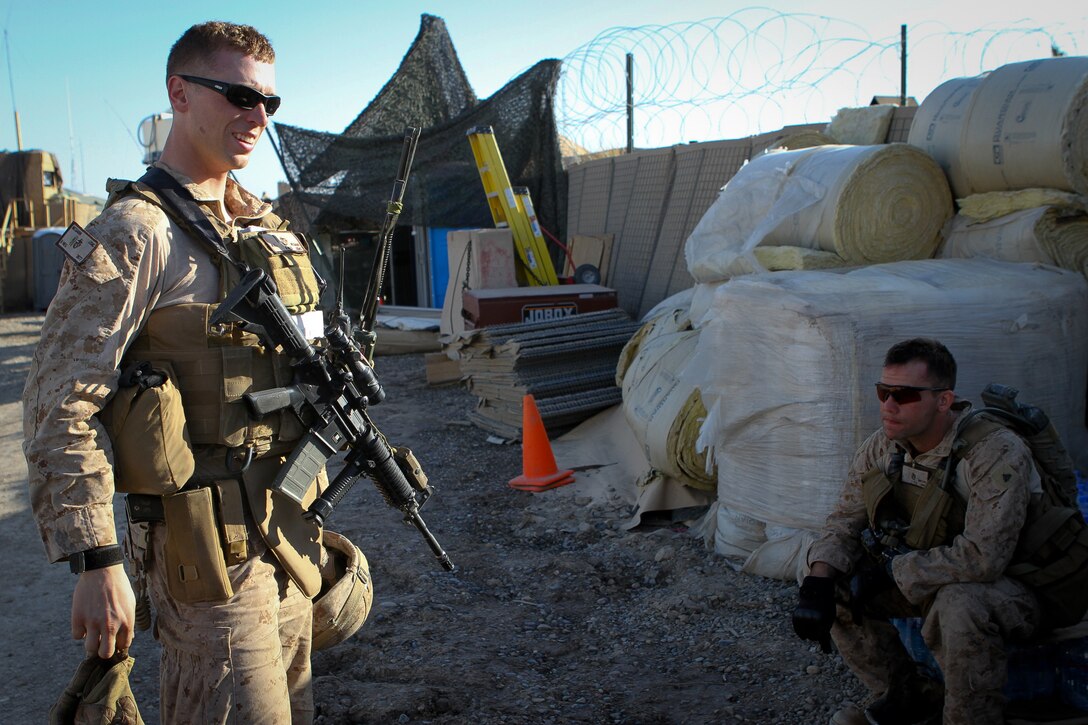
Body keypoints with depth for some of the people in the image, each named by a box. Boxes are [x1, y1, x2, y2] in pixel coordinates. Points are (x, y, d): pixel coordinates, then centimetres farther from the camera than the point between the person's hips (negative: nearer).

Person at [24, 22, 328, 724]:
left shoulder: (267, 227, 11)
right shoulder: (136, 233, -13)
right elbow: (60, 406, -16)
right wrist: (97, 561, -19)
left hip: (289, 525, 8)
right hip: (209, 540, -7)